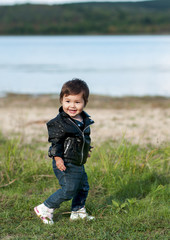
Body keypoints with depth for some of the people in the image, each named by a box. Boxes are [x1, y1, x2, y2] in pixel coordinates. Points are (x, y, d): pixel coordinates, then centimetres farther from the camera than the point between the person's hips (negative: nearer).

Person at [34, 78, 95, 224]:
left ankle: (78, 212, 33)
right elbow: (55, 141, -16)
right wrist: (57, 157, -25)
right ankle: (45, 209, 2)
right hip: (66, 164, -8)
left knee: (83, 187, 16)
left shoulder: (84, 120, 7)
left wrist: (86, 151, 31)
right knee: (69, 189, -10)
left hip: (79, 164, 8)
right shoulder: (60, 122, -17)